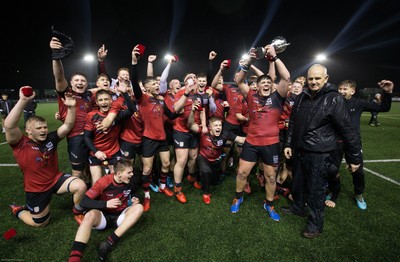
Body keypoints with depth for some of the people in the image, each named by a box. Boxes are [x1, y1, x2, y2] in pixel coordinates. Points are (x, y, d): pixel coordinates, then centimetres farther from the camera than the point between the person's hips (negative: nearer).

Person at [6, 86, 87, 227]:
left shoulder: (51, 138, -7)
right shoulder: (21, 144, -19)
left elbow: (68, 126, -13)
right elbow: (9, 126, -37)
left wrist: (71, 107, -29)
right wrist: (23, 101, -47)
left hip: (56, 179, 3)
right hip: (36, 188, -3)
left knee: (81, 186, -23)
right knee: (40, 222, 12)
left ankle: (77, 211, 8)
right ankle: (18, 210, 42)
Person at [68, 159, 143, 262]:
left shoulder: (129, 181, -8)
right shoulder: (104, 182, -18)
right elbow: (84, 202, -19)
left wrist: (134, 199, -7)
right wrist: (106, 204, -31)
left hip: (120, 216, 3)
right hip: (103, 216, -3)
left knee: (139, 207, -26)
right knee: (90, 215, -35)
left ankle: (109, 243, -31)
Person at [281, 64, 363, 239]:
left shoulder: (334, 99, -11)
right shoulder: (301, 98, 6)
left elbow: (347, 130, -11)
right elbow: (292, 123, 14)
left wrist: (355, 157, -9)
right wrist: (288, 144, 12)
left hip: (320, 154, -5)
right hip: (299, 150, 6)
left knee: (316, 190, 6)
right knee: (298, 183, 20)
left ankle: (315, 224, 26)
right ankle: (298, 207, 44)